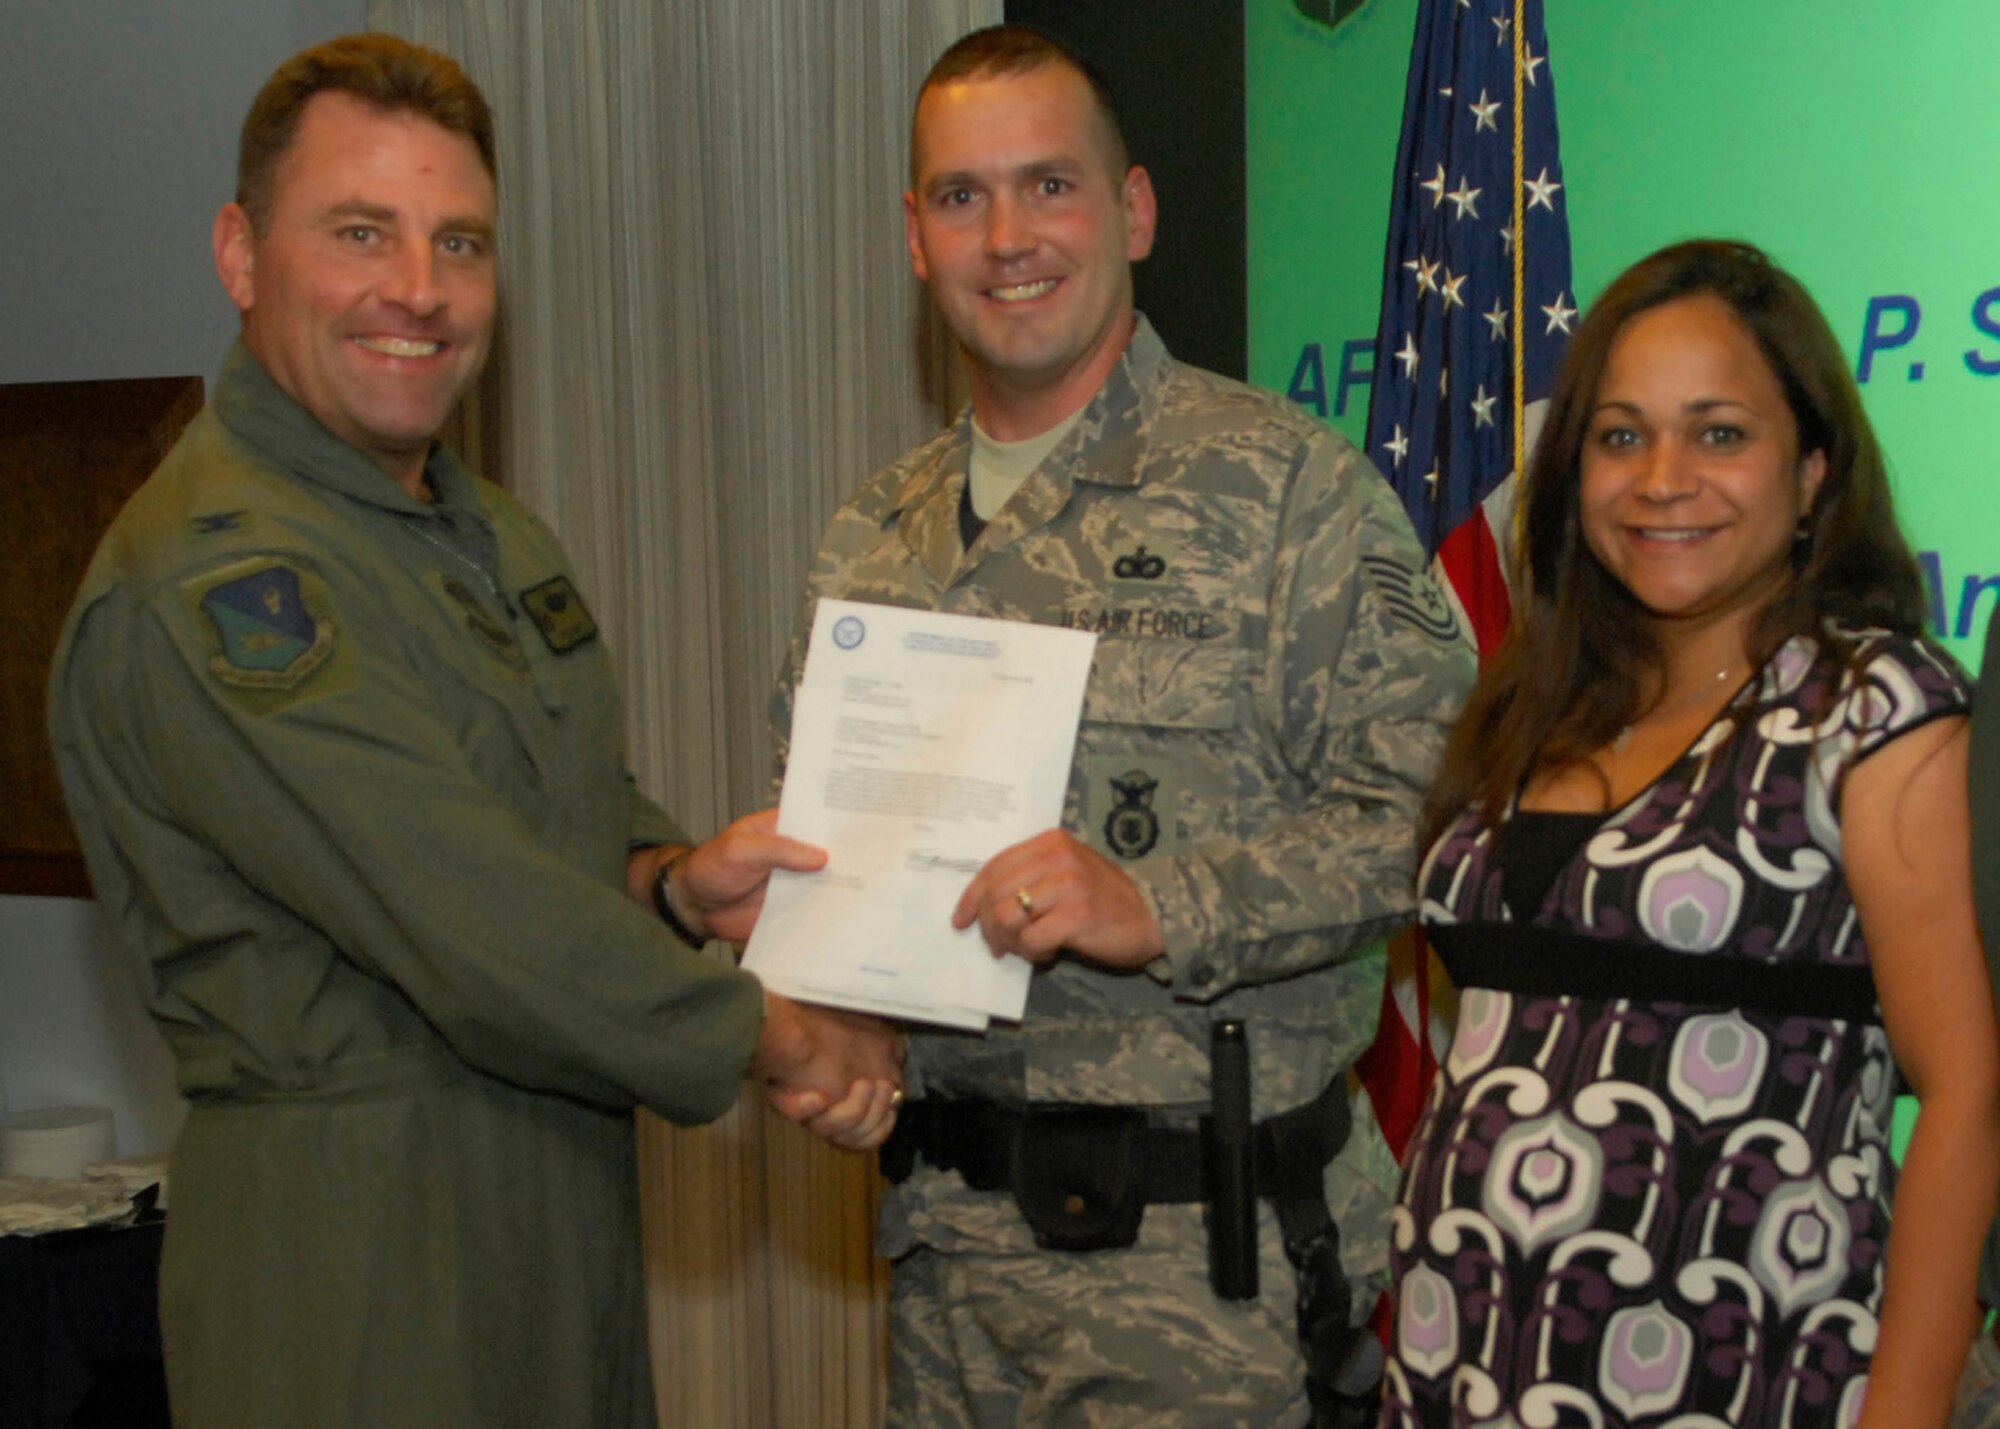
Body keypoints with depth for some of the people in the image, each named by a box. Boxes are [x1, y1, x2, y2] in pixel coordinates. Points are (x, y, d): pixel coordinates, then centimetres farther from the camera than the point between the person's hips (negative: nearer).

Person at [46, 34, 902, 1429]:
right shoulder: (206, 579, -19)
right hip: (355, 1236, -8)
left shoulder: (498, 535, 13)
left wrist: (678, 881, -2)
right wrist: (778, 1040, -13)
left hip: (569, 1192, 9)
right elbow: (483, 938, -24)